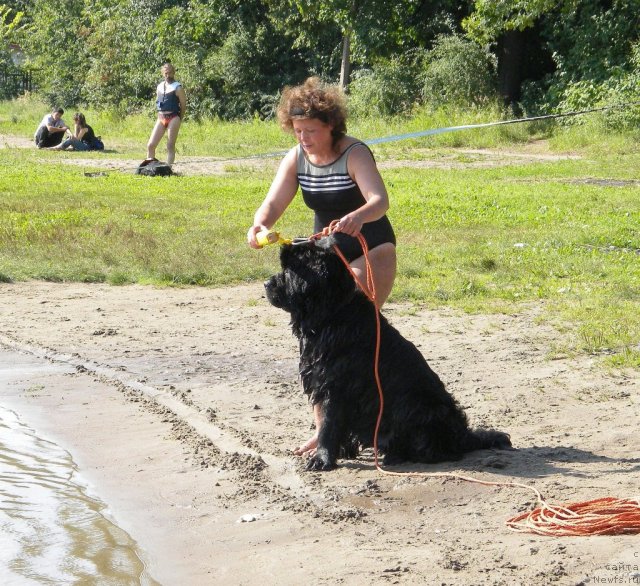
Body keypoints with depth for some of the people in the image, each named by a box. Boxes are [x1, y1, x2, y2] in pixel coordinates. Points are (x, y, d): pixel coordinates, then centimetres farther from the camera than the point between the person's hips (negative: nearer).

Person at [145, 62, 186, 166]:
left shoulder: (178, 88, -4)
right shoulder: (160, 86, 13)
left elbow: (183, 106, -3)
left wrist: (179, 120, -2)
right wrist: (160, 115, 15)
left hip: (173, 118, -5)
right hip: (161, 118, 5)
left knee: (170, 146, -4)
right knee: (150, 145, -2)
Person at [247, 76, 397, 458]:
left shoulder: (355, 154, -21)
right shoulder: (296, 159, -3)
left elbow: (380, 200, -35)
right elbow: (274, 203, -10)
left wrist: (357, 217, -57)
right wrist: (260, 225, -33)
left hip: (371, 251, -6)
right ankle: (324, 429, 6)